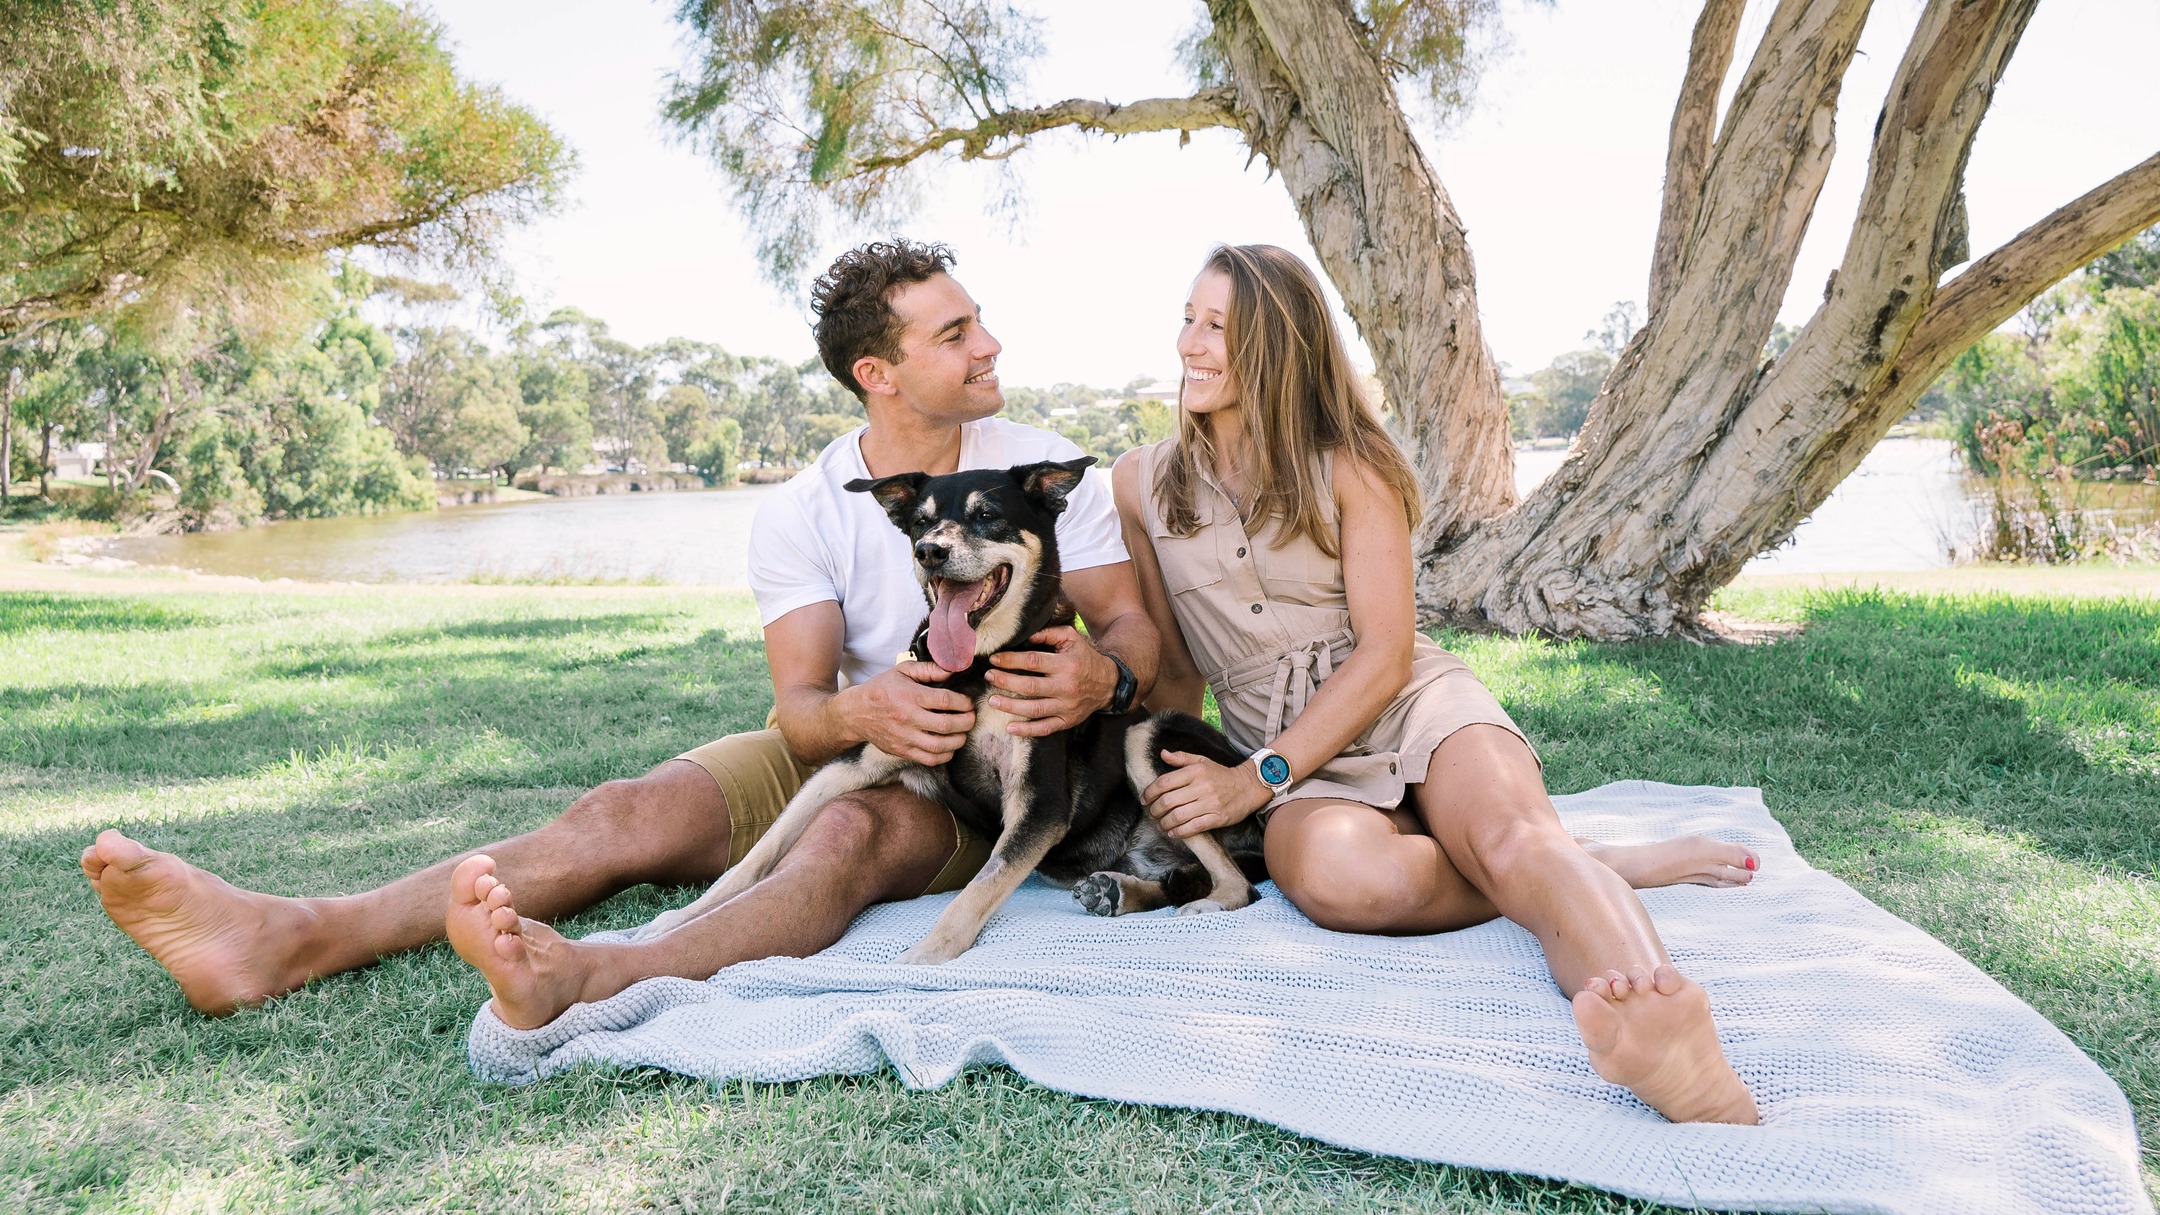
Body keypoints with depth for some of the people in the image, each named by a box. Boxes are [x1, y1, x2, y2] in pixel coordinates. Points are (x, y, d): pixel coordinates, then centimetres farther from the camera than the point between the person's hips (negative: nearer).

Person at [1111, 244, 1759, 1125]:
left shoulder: (1348, 467, 2)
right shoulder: (1141, 483, 8)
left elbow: (1384, 653, -5)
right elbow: (1175, 667, 14)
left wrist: (1258, 779, -14)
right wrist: (1173, 786, 3)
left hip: (1417, 704, 0)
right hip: (1298, 766, 1)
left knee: (1512, 834, -35)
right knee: (1339, 876, -36)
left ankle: (1655, 1017, -59)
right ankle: (1594, 872, -19)